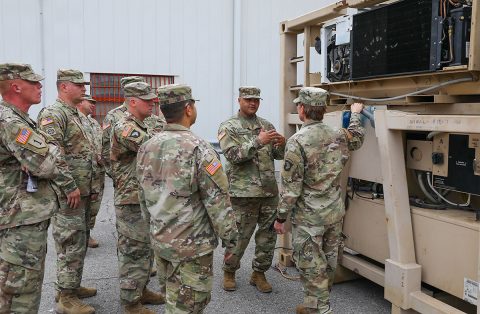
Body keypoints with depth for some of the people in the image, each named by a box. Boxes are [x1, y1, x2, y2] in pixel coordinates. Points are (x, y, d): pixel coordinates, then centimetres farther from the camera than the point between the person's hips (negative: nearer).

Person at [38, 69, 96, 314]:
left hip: (81, 190, 10)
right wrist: (70, 187, -21)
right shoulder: (53, 115, -14)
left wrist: (88, 186, 19)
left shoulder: (75, 115, 17)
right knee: (71, 244, -4)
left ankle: (72, 286, 30)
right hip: (68, 193, -10)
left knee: (79, 241, 17)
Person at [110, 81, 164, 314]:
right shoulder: (125, 128, -17)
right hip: (131, 201, -10)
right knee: (133, 252, -1)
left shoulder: (142, 127, 15)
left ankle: (141, 290, 32)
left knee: (145, 249, 18)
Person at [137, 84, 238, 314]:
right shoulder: (198, 148, -20)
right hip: (192, 244, -7)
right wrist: (229, 237, -7)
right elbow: (217, 200, -18)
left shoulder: (147, 148, 2)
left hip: (159, 240, 7)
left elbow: (144, 197, 10)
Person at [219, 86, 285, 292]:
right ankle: (229, 272, 26)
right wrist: (258, 141, -26)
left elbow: (278, 155, 12)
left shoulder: (267, 125, 12)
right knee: (240, 236, 4)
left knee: (268, 235, 10)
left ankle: (259, 273, 27)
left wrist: (281, 144, -11)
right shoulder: (228, 127, -2)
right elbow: (234, 155, -16)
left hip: (269, 191, 5)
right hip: (243, 192, -5)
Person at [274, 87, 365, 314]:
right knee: (328, 262, 17)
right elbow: (357, 138, 27)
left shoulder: (297, 141, -18)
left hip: (309, 217, -7)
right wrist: (356, 114, 43)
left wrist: (281, 217, -7)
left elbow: (291, 187, -18)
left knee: (311, 266, 5)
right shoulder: (338, 136, 1)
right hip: (335, 213, 7)